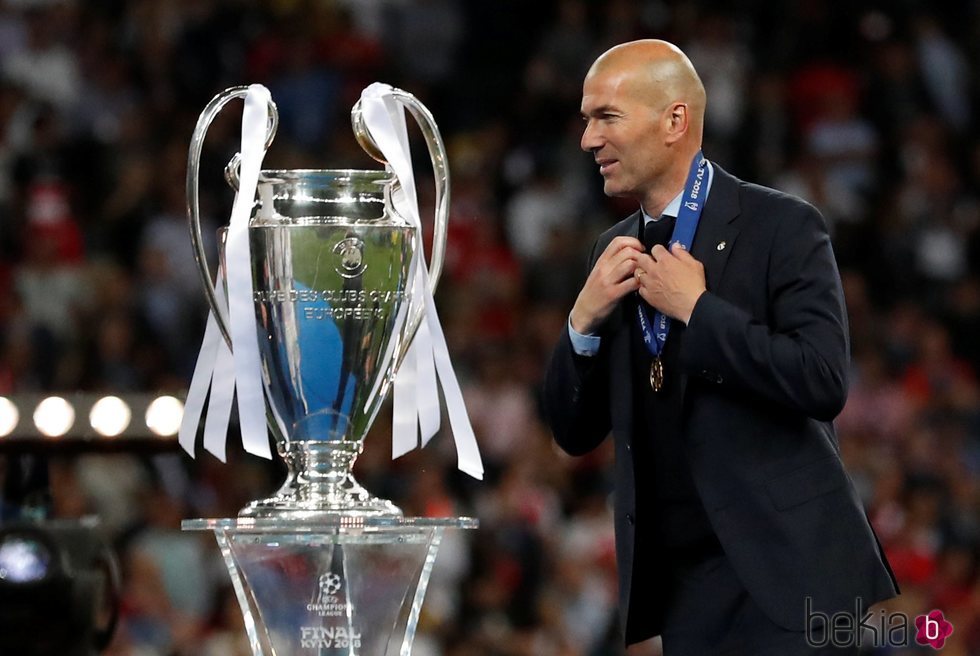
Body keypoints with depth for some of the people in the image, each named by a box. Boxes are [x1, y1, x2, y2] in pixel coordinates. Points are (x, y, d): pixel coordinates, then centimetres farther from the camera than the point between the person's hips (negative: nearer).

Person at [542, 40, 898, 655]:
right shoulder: (616, 252, 11)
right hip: (683, 581, 6)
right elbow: (576, 432, 11)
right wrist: (586, 318, -5)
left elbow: (824, 381, -19)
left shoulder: (781, 227, -7)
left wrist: (696, 308, -16)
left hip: (785, 569, -6)